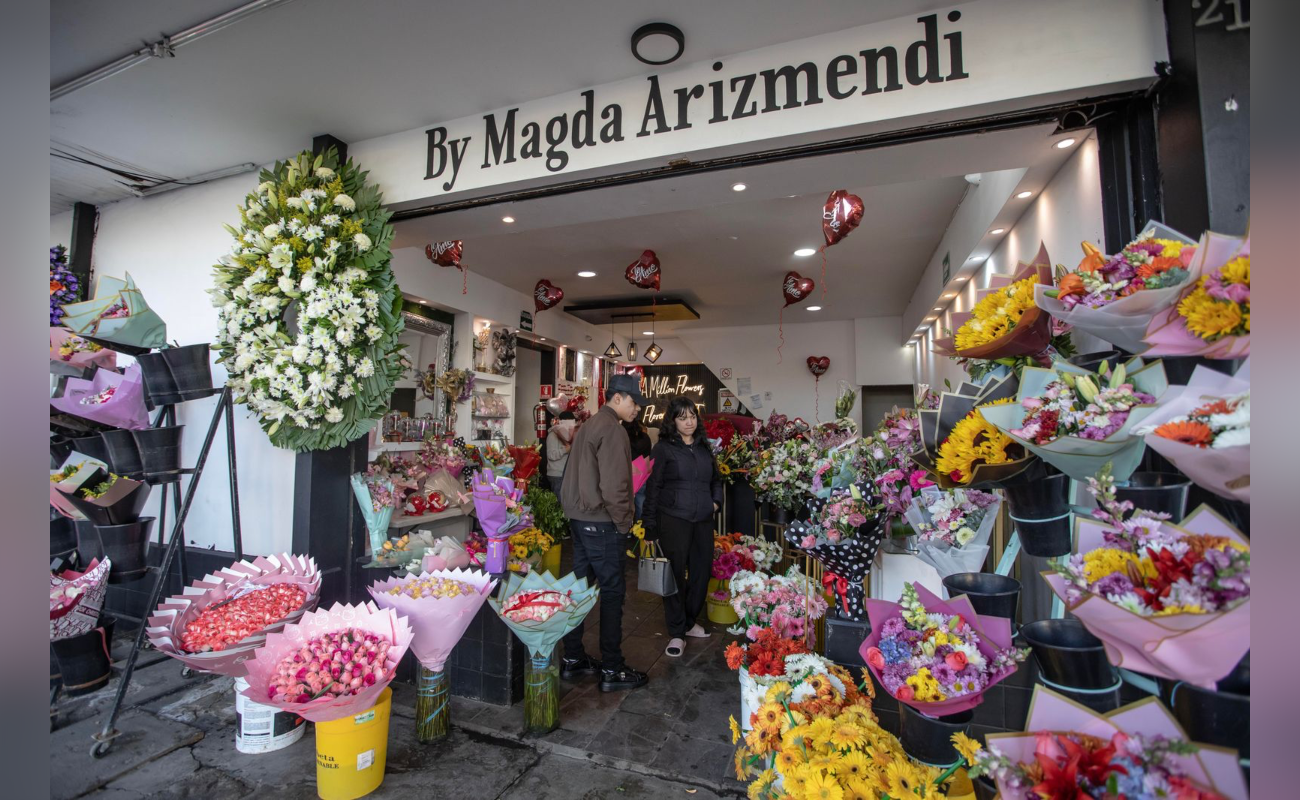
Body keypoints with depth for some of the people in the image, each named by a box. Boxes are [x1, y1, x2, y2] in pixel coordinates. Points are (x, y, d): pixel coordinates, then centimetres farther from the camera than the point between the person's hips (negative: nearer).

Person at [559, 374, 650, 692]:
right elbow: (613, 485, -22)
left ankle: (572, 659, 28)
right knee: (612, 593, 1)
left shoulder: (589, 425, 14)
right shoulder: (612, 429, -16)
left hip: (580, 519, 10)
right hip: (602, 523, -10)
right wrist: (624, 523, -10)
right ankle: (612, 671, 12)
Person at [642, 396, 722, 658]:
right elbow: (652, 488, -4)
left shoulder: (704, 447, 12)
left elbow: (716, 479, 25)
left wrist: (716, 500, 7)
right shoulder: (663, 448, -3)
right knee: (676, 574, 1)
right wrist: (650, 527, -7)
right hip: (673, 521, -5)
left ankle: (690, 622, 33)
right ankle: (676, 634, 16)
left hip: (703, 521, 5)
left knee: (701, 572, 11)